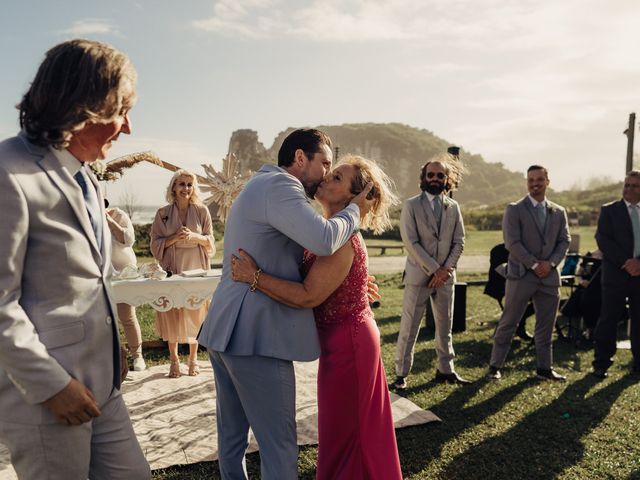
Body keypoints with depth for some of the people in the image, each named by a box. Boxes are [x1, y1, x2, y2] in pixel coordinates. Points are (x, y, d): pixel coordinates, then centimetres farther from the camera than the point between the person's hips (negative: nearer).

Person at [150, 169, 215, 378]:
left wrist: (194, 236, -15)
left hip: (196, 268, 0)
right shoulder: (163, 213, 2)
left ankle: (193, 358, 18)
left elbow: (210, 241, 4)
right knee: (172, 313, 2)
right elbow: (156, 244, 3)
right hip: (171, 268, 0)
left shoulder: (202, 211, 2)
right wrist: (174, 238, -15)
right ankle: (174, 359, 17)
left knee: (195, 313, 4)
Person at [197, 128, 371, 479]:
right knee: (279, 445, 0)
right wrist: (355, 210, -6)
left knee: (232, 434, 21)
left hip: (223, 331, 11)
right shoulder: (279, 185, -11)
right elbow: (324, 240, -27)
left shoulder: (259, 186, 23)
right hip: (255, 336, -11)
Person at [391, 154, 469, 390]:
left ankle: (446, 370, 26)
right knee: (409, 328, -1)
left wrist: (446, 268, -7)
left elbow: (459, 241, 7)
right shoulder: (411, 205, -2)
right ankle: (401, 374, 8)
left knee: (445, 326, 13)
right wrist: (434, 269, -14)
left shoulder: (453, 207, 10)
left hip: (445, 276, 4)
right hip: (418, 275, -4)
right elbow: (410, 242, -10)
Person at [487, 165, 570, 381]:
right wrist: (534, 264, -14)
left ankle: (544, 368, 22)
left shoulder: (559, 212, 12)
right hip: (521, 275, -4)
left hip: (549, 275, 5)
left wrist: (551, 262, -8)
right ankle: (495, 366, 10)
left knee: (546, 326, 10)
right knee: (508, 323, 1)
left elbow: (564, 241, 9)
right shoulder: (514, 210, -3)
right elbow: (512, 242, -10)